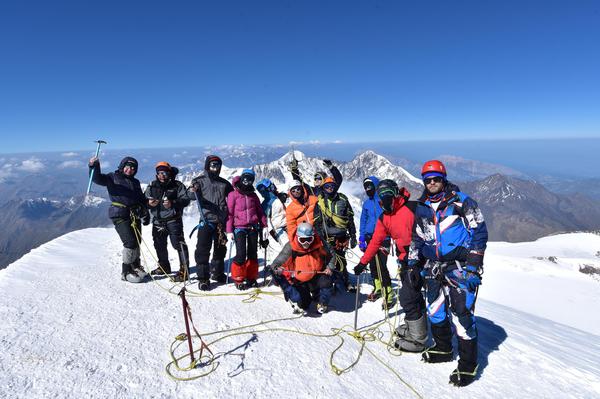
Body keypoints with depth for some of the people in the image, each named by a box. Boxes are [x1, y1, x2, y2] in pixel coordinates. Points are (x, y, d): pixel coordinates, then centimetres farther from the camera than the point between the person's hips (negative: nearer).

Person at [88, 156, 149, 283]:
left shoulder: (135, 182, 18)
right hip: (120, 215, -6)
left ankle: (135, 266, 28)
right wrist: (94, 166, -30)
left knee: (137, 242, 10)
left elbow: (142, 200, 22)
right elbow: (98, 178, -12)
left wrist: (145, 215, 16)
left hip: (135, 215, 6)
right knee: (130, 242, -12)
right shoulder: (113, 177, 5)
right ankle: (126, 272, 1)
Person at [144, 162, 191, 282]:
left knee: (178, 244, -12)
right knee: (159, 245, 16)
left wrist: (172, 203, -25)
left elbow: (185, 200, -10)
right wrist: (149, 203, -11)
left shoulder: (177, 185, -3)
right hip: (158, 221, 6)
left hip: (173, 220, -5)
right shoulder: (152, 186, 10)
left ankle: (184, 270, -6)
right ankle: (164, 267, 35)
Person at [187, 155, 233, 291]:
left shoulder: (224, 183, 14)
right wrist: (193, 191, -34)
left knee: (220, 249, 15)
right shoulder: (200, 180, 1)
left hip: (221, 221, 4)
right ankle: (203, 278, 6)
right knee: (203, 250, -4)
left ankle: (217, 273, 32)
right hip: (206, 220, -4)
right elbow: (190, 195, -13)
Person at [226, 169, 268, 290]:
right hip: (239, 228, -4)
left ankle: (251, 277, 21)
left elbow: (260, 212, 15)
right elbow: (229, 213, -3)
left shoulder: (253, 195, 13)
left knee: (253, 254, 8)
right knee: (241, 255, -10)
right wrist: (229, 231, -8)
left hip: (253, 228, 4)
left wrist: (264, 226, 6)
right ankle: (238, 279, 6)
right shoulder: (233, 194, -1)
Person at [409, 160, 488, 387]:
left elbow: (479, 232, -6)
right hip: (433, 267, 6)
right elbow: (417, 238, 17)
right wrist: (413, 264, 12)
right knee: (435, 310, 15)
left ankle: (468, 365, 12)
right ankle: (442, 349, 36)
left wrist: (473, 266, -11)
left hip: (460, 267, -5)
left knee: (461, 315, -5)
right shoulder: (421, 207, 10)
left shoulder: (461, 201, -5)